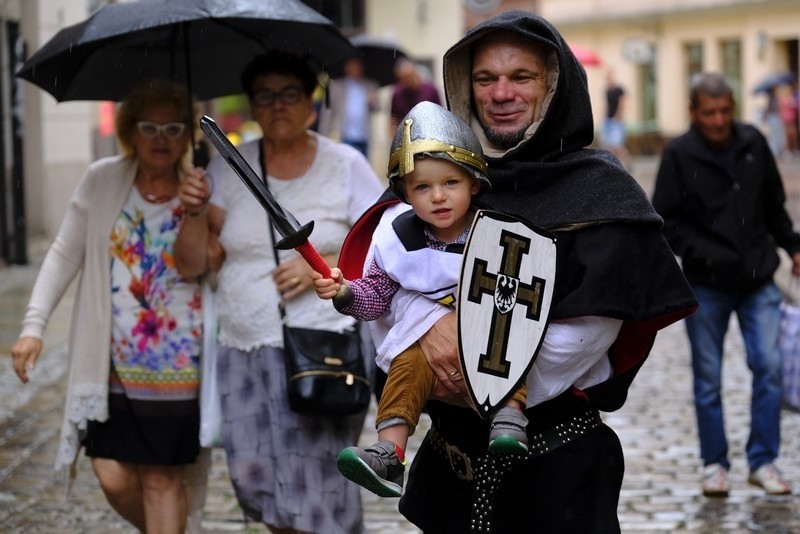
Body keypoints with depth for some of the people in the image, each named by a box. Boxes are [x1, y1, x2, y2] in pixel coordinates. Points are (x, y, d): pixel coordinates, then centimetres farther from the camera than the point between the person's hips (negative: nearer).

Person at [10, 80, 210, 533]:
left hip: (178, 367, -1)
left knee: (163, 478, 3)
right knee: (115, 478, -2)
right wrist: (34, 324, -2)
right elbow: (65, 255, 5)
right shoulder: (102, 181, 2)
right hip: (112, 367, 1)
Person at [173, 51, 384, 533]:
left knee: (318, 491, -8)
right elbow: (192, 263, 4)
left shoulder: (346, 166, 1)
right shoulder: (228, 169, 7)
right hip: (243, 352, 3)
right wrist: (196, 214, -14)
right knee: (255, 480, 0)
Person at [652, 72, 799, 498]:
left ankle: (762, 460, 7)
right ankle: (714, 464, 17)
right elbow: (665, 221, -5)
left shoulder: (754, 143, 4)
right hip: (706, 286, -2)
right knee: (708, 379, 5)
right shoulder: (679, 155, -6)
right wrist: (703, 255, -15)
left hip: (758, 281, 2)